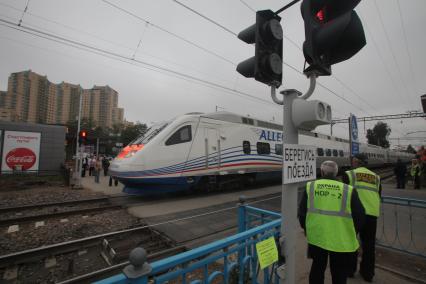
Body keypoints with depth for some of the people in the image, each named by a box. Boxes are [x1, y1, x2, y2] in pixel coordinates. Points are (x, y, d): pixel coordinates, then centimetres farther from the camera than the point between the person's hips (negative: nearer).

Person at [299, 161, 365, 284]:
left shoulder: (310, 187, -3)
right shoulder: (348, 190, -4)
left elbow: (302, 212, 0)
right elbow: (359, 215, 0)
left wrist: (307, 228, 17)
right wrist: (352, 232, 18)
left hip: (316, 236, 1)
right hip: (342, 240, 0)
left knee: (317, 269, 21)